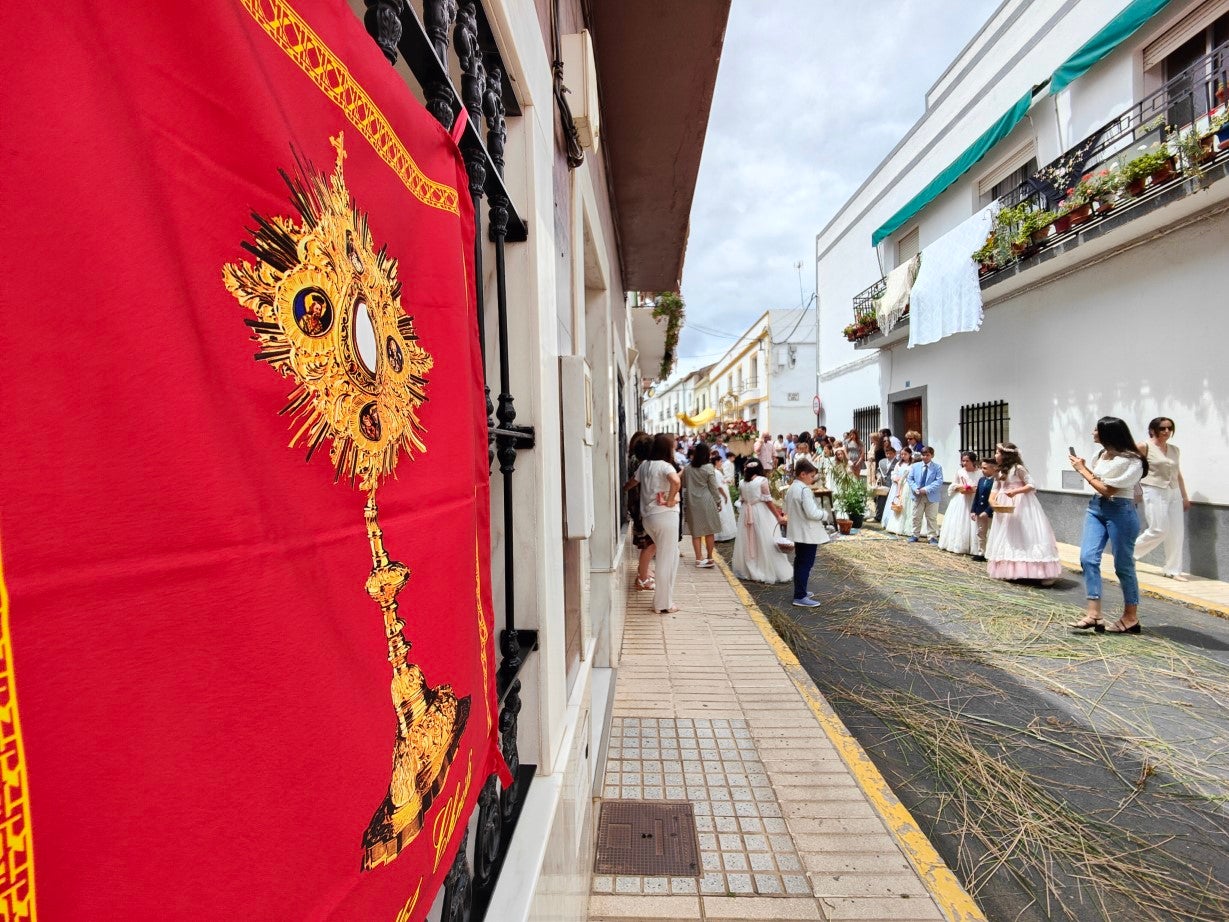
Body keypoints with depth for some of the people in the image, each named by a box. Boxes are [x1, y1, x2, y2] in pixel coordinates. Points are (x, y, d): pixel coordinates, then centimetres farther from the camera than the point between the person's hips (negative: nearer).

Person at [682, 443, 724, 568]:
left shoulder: (687, 468, 1)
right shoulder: (709, 468, -10)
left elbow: (684, 485, 10)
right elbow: (714, 487, -6)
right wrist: (718, 501, 6)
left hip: (692, 502, 3)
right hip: (706, 502, -3)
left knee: (696, 531, 7)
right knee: (709, 531, 9)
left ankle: (699, 558, 10)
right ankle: (709, 558, 15)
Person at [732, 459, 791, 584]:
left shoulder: (742, 483, 3)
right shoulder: (762, 480, -10)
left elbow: (742, 500, 6)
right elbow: (767, 500, -12)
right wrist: (778, 516, -8)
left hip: (746, 513, 5)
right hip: (761, 514, -5)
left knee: (748, 543, 13)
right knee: (765, 543, 2)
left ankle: (748, 571, 21)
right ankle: (769, 572, 7)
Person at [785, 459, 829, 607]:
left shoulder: (791, 488, 9)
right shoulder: (804, 490, -22)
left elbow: (787, 509, 17)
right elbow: (812, 513, -26)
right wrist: (823, 514, -8)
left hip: (797, 532, 10)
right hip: (808, 533, -10)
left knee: (800, 562, 19)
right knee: (806, 564, -5)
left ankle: (800, 590, 30)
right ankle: (800, 597, -2)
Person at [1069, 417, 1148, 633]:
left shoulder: (1131, 461, -14)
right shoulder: (1103, 454, 7)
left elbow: (1107, 490, -17)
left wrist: (1083, 470, -10)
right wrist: (1083, 468, 2)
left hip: (1120, 512, -7)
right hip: (1096, 508, 7)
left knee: (1123, 565, 4)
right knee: (1088, 557, -6)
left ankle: (1130, 618, 19)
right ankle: (1094, 614, -6)